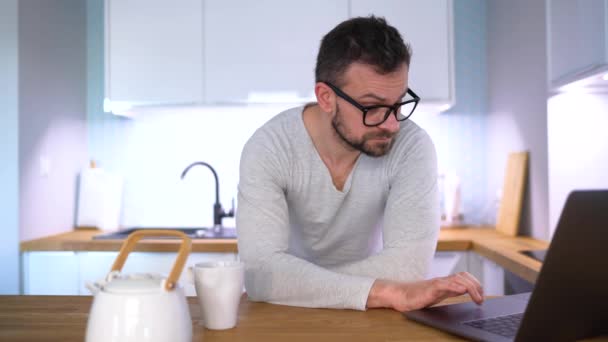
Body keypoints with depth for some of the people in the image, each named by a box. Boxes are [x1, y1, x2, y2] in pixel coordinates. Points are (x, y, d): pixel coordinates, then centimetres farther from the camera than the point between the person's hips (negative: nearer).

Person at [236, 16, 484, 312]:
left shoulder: (412, 146, -17)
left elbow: (409, 264, -25)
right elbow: (260, 273, -29)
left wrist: (300, 284, -25)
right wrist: (388, 293, -35)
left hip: (369, 315, 0)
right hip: (291, 313, 0)